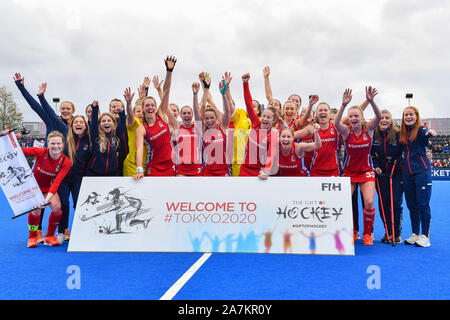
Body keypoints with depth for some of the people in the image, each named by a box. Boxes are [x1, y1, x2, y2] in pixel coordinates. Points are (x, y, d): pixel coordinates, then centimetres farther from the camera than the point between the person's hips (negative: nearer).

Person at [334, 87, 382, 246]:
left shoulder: (368, 129, -7)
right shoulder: (346, 131, -10)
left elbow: (378, 117, -25)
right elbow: (336, 123, -31)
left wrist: (371, 101, -41)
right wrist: (344, 104, -44)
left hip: (366, 171, 0)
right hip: (349, 171, 0)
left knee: (369, 202, -13)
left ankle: (367, 234, 10)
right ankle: (352, 233, 16)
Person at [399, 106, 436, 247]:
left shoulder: (420, 129, -4)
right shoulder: (403, 133, 12)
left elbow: (426, 133, -28)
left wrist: (430, 132, -49)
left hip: (422, 171, -6)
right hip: (407, 173, 6)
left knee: (423, 204, -5)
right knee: (411, 205, 9)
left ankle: (425, 236, 4)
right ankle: (415, 234, 20)